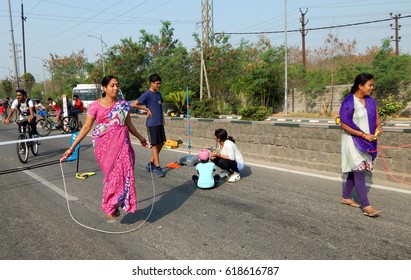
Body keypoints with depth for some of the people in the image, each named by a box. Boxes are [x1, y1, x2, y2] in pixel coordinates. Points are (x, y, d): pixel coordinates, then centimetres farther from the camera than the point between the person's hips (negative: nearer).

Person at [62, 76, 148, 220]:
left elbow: (129, 125, 18)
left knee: (124, 174, 0)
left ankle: (114, 205, 20)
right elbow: (86, 127, -2)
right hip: (105, 146, -4)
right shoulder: (96, 105, -3)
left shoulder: (123, 105, 7)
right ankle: (109, 208, 16)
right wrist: (72, 147, -4)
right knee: (115, 175, -5)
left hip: (122, 145, 4)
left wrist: (141, 138, 27)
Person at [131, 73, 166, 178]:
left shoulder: (158, 94, 13)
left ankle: (150, 164, 22)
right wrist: (147, 109, -11)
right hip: (152, 123, -8)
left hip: (160, 123, 8)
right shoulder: (147, 94, -10)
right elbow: (133, 104, -14)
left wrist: (162, 117, 12)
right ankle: (157, 167, 5)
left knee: (161, 143, 10)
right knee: (155, 145, -3)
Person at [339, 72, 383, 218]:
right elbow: (344, 125, -18)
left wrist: (378, 127, -8)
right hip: (353, 141, -7)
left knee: (355, 170, 14)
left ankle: (346, 197, 28)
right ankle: (366, 206, -7)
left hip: (366, 142, 7)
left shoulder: (370, 101, 6)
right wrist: (364, 135, -19)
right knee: (359, 171, -8)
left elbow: (376, 118, 15)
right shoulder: (349, 102, -16)